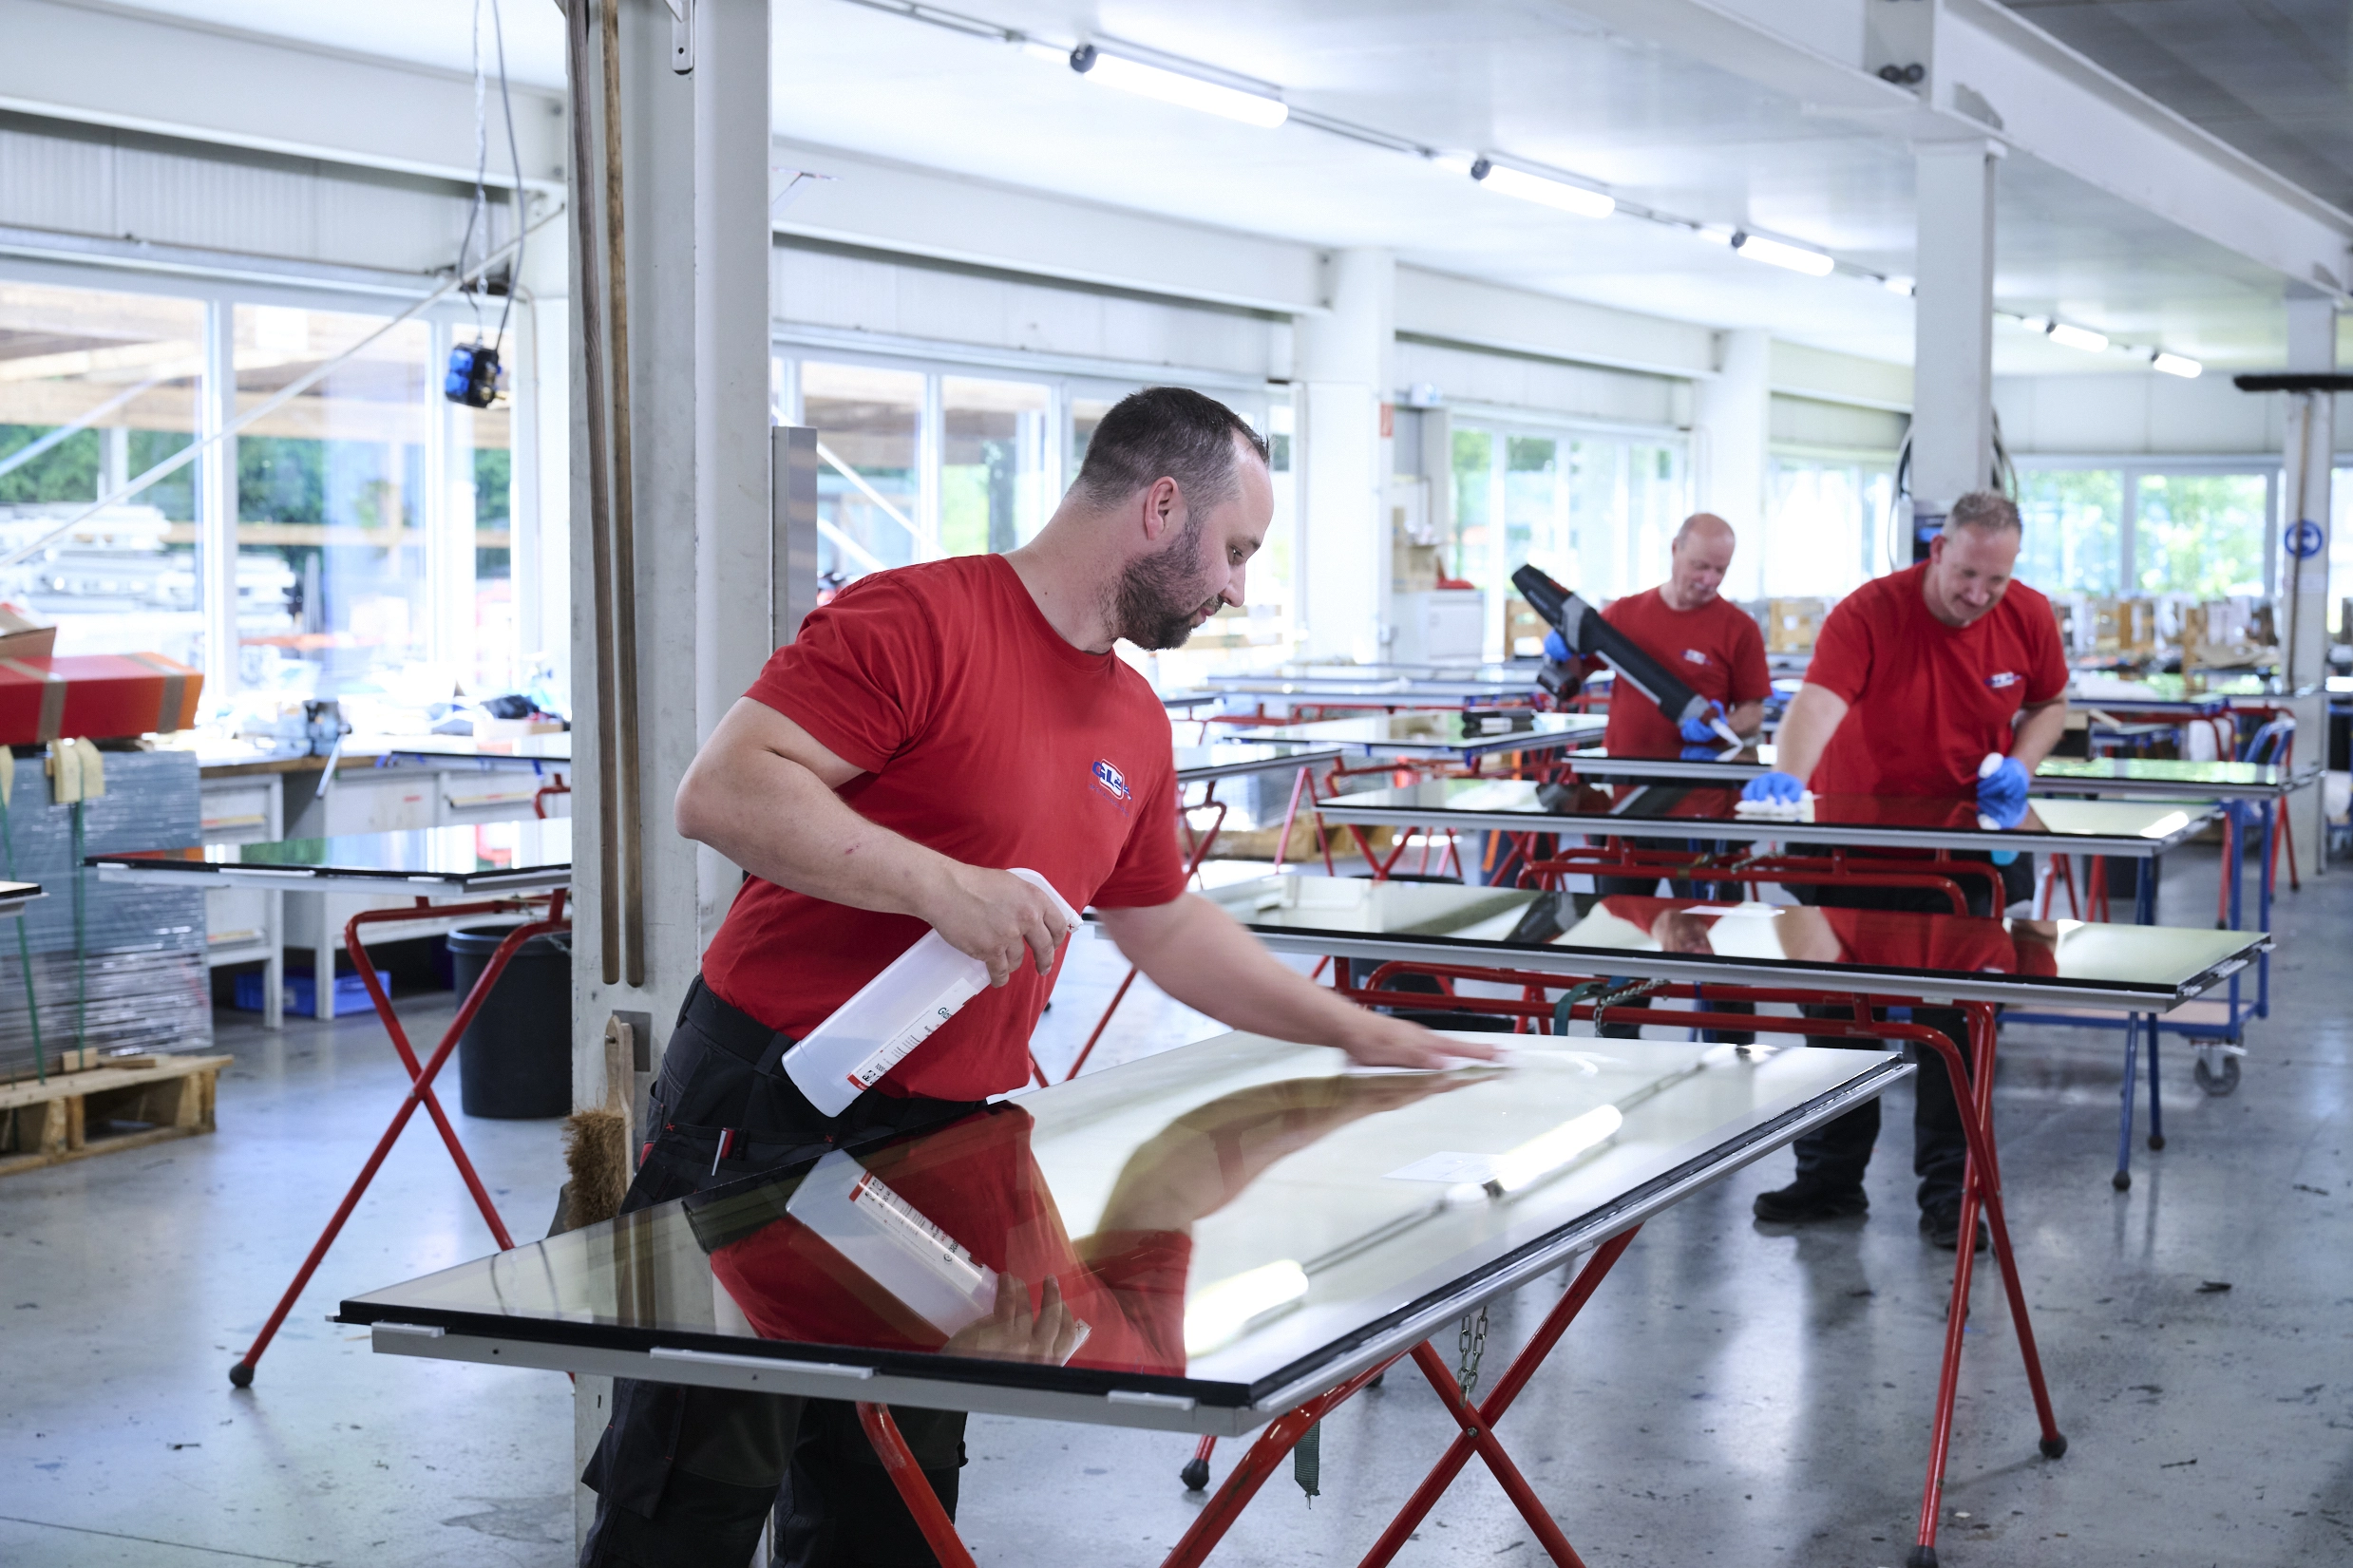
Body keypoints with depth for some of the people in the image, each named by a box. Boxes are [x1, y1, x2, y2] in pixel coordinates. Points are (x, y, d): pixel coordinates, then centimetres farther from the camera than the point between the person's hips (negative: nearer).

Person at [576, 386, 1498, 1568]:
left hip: (952, 1138, 8)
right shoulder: (922, 620, -14)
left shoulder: (1137, 727, 12)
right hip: (769, 1117, -8)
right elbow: (721, 790, -21)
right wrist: (941, 880, -28)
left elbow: (1165, 927, 26)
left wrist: (1358, 1034, 24)